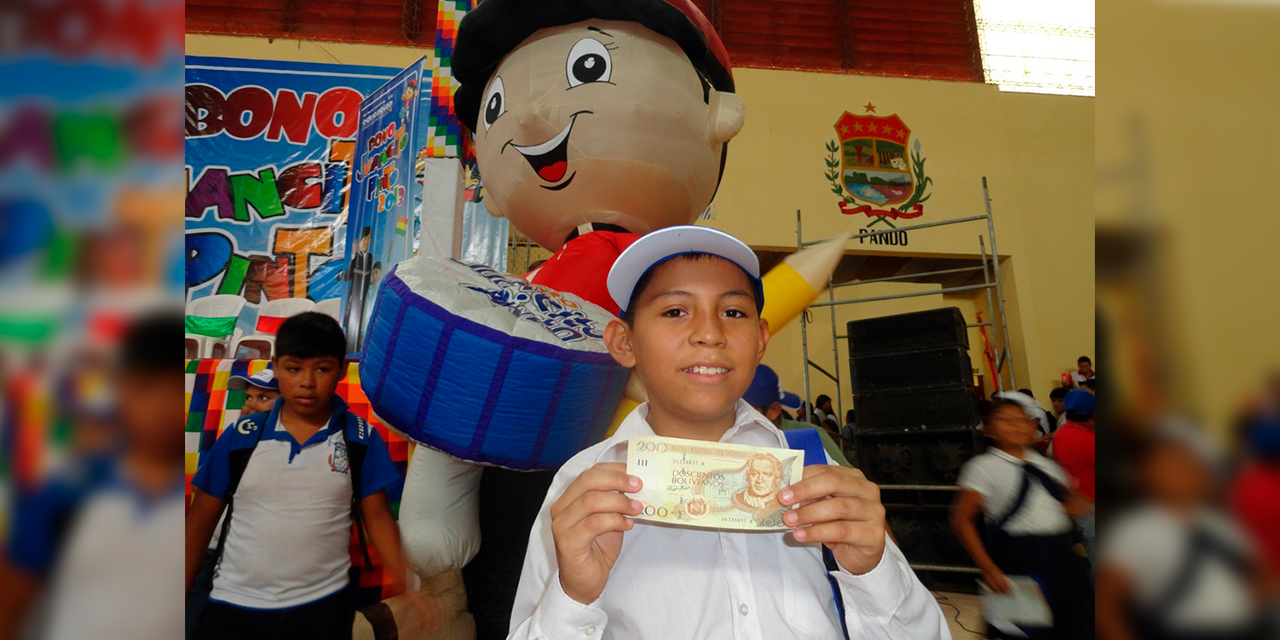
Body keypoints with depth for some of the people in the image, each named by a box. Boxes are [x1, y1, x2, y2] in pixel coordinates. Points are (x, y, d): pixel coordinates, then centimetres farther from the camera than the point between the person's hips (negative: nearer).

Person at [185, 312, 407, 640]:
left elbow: (377, 517, -1)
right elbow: (200, 521, 5)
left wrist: (413, 590, -7)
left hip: (321, 603, -1)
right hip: (233, 603, 1)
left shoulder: (362, 439, -5)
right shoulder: (240, 437, -3)